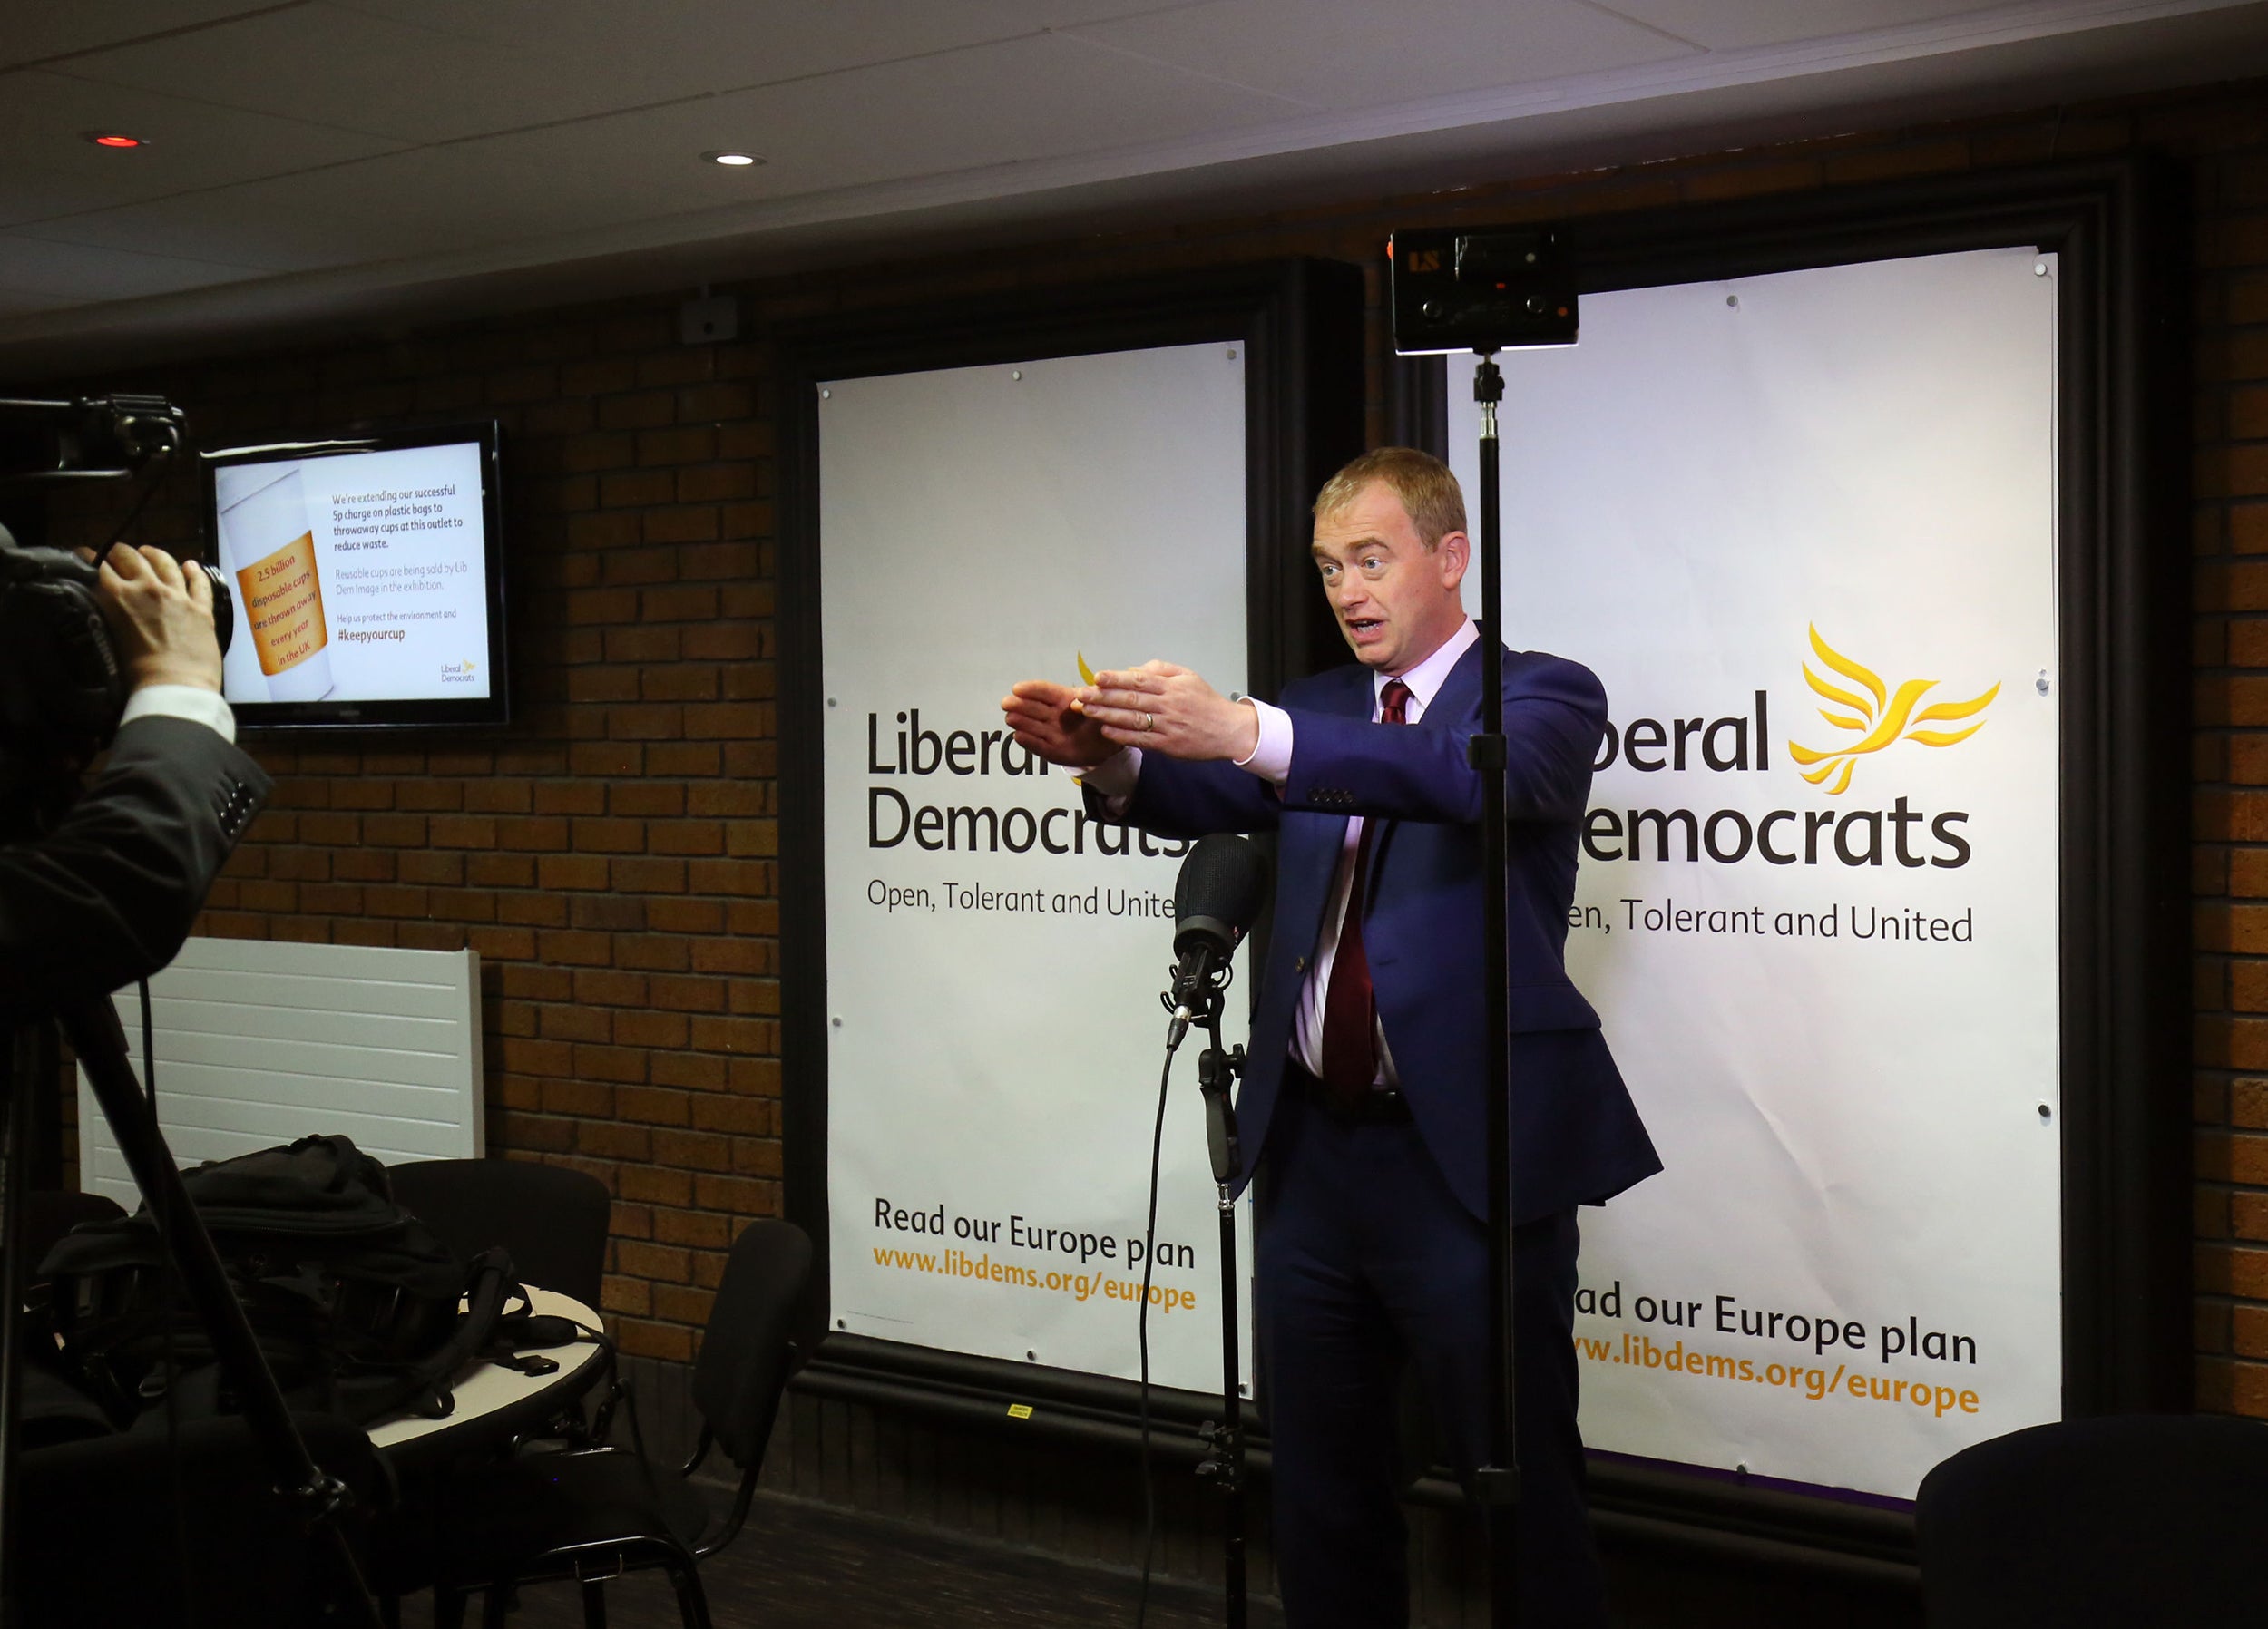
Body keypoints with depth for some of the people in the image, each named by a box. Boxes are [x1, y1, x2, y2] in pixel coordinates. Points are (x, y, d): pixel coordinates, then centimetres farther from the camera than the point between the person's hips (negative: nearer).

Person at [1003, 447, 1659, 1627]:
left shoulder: (1541, 694, -3)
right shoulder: (1315, 712, 14)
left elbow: (1481, 774, -25)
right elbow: (1206, 798, -2)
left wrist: (1244, 730, -38)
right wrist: (1108, 757, -26)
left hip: (1468, 1158, -5)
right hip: (1311, 1147, 6)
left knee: (1522, 1495, 0)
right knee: (1320, 1489, 15)